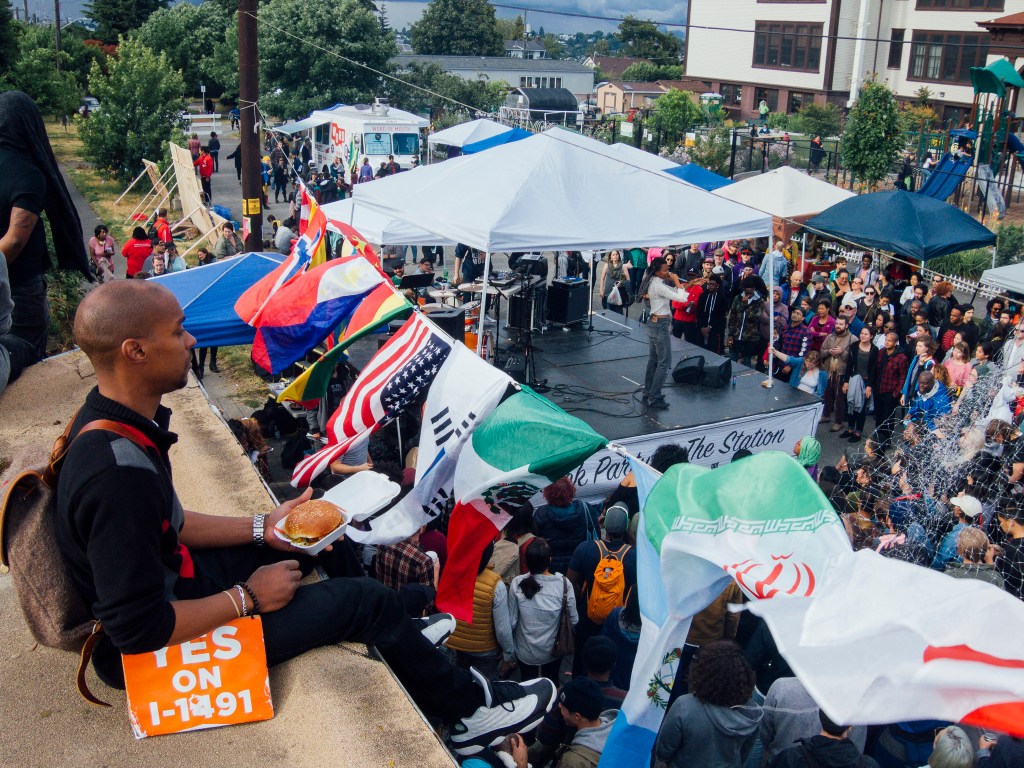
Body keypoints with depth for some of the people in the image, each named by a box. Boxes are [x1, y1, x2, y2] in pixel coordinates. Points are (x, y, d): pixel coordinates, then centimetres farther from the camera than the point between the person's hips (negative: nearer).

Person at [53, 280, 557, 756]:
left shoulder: (109, 418, -5)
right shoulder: (118, 474, -36)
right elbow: (140, 628, -32)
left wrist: (262, 529, 4)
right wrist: (247, 597, -21)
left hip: (171, 578, 10)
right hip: (155, 649, -9)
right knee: (368, 601, -5)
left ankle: (398, 637, 39)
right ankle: (470, 711, 18)